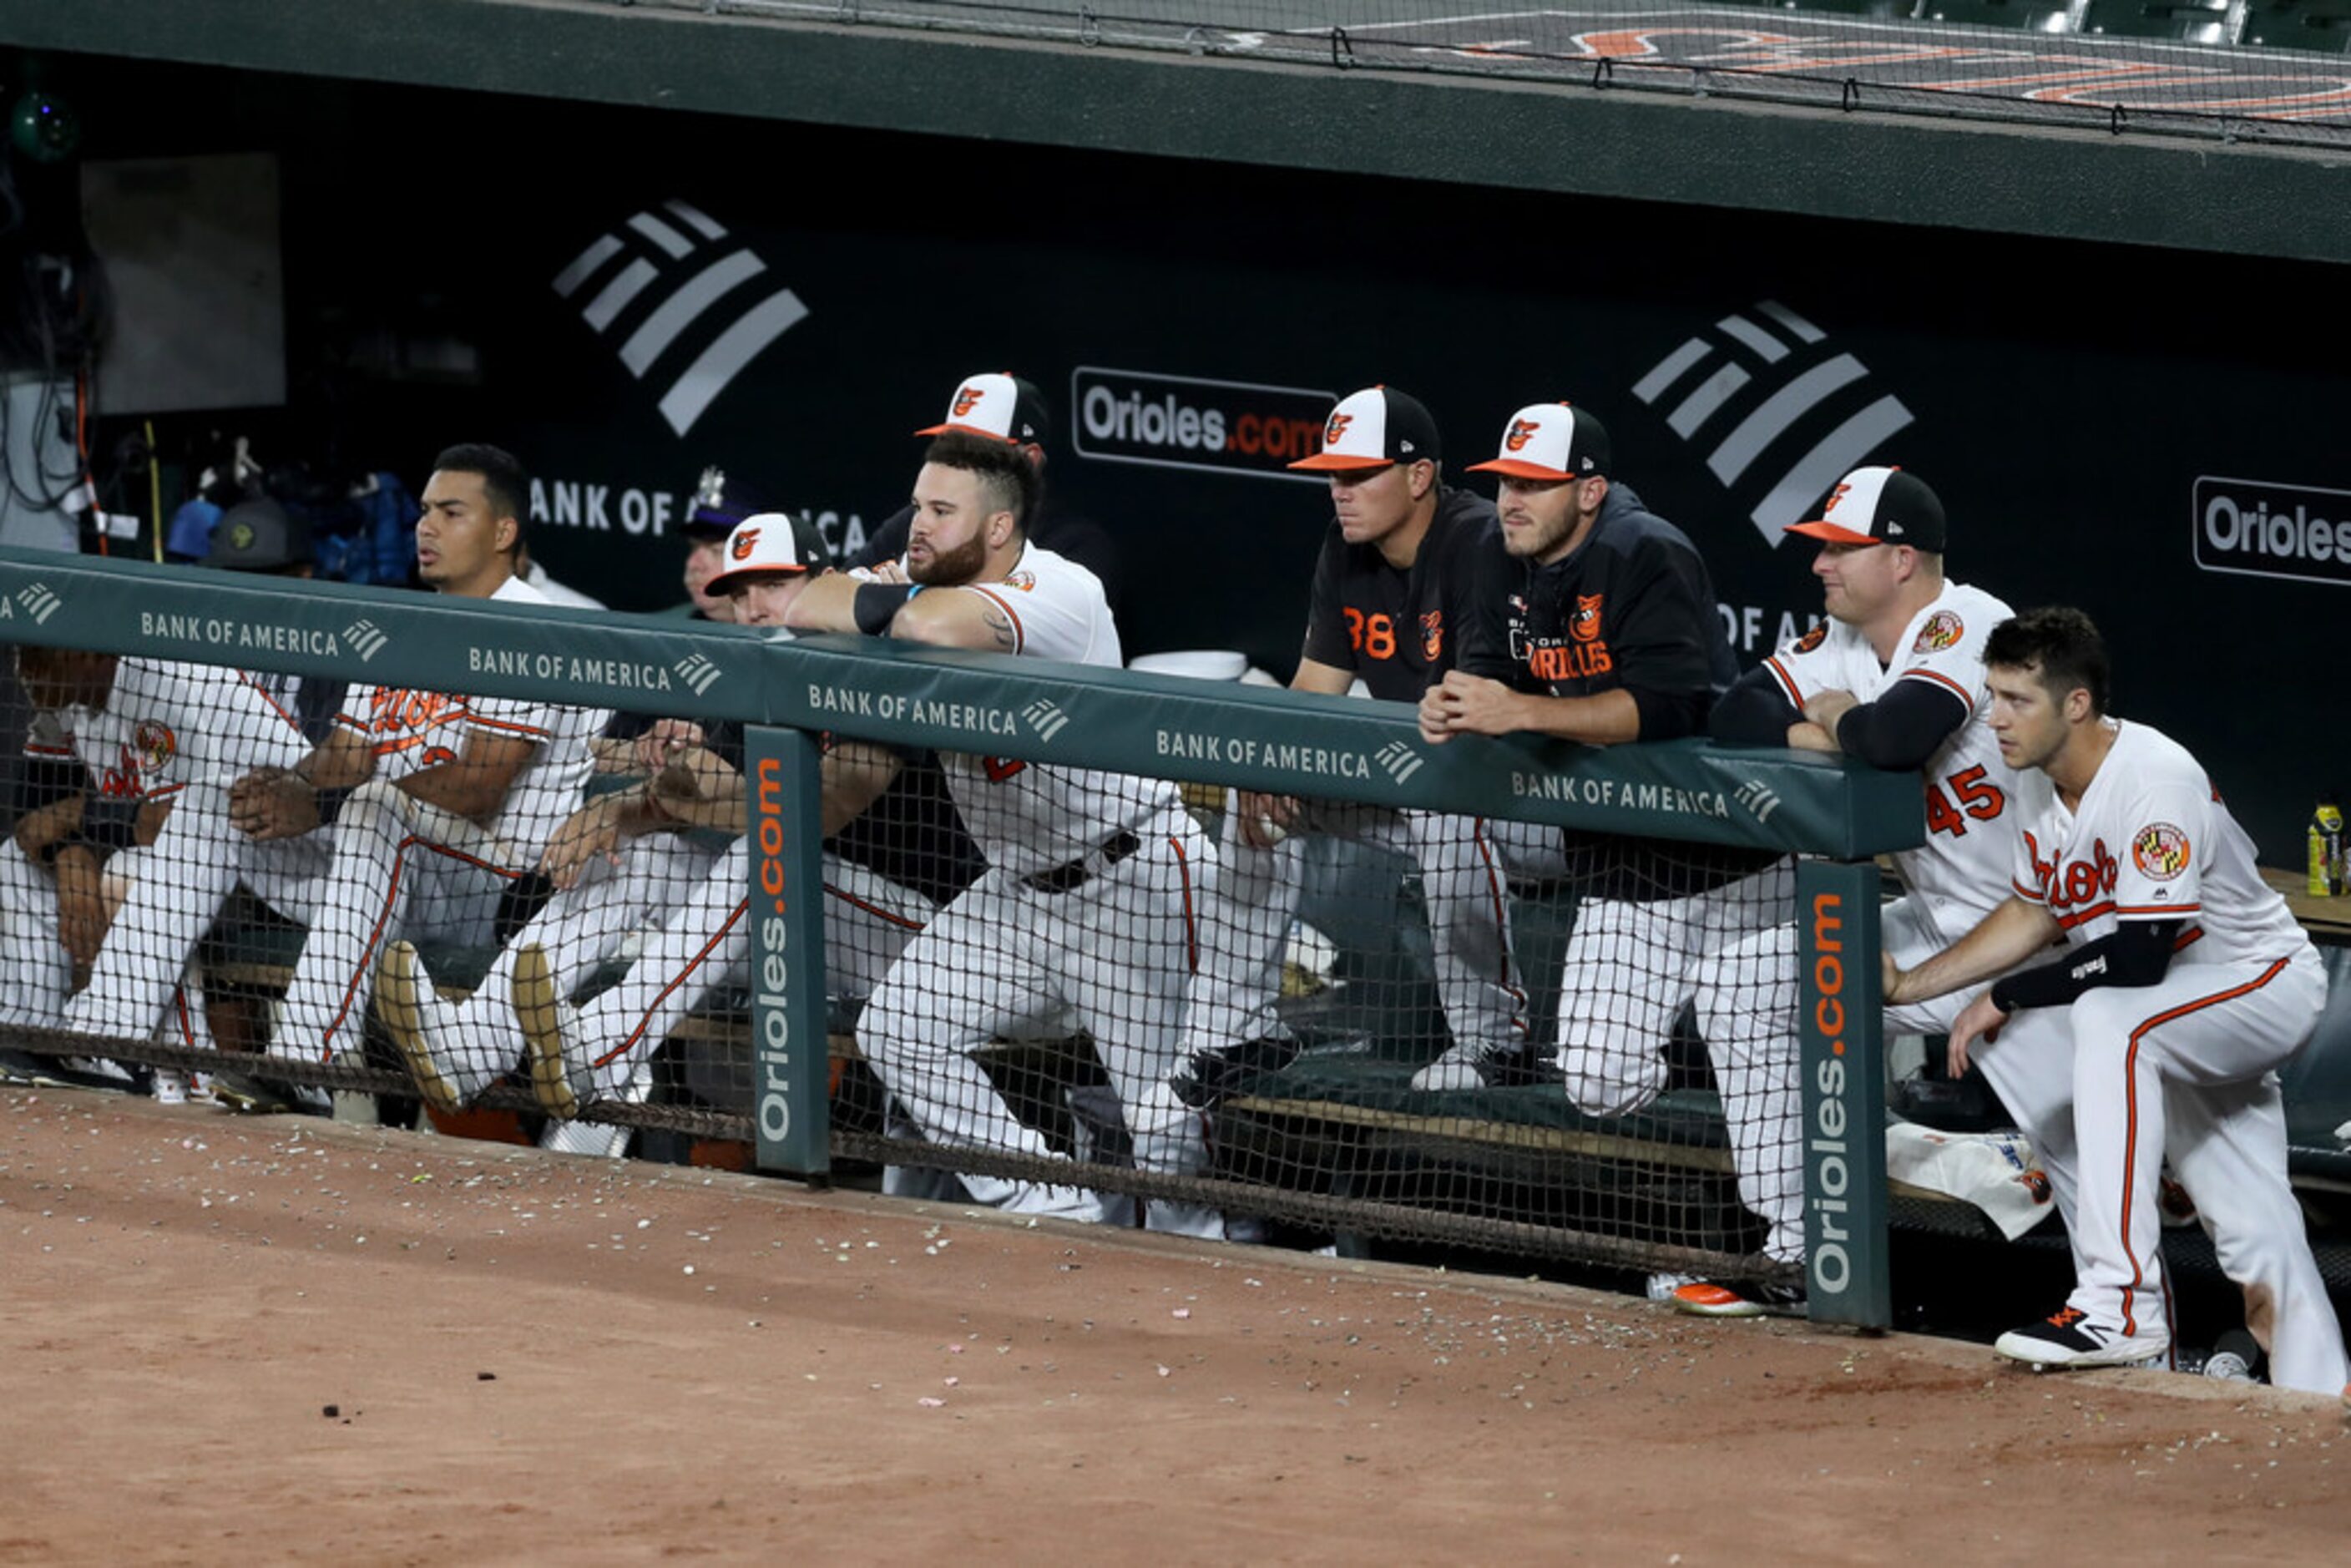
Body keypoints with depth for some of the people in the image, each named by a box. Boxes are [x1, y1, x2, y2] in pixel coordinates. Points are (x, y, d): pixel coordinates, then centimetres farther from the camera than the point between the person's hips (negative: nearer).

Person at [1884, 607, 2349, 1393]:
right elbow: (2034, 913, 12)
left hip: (2269, 980, -9)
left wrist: (2004, 997, -23)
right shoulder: (2047, 783, -2)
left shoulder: (2156, 781, -28)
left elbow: (2139, 955, -32)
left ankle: (2122, 1305, -38)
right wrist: (1911, 985, 3)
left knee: (2110, 1020, -35)